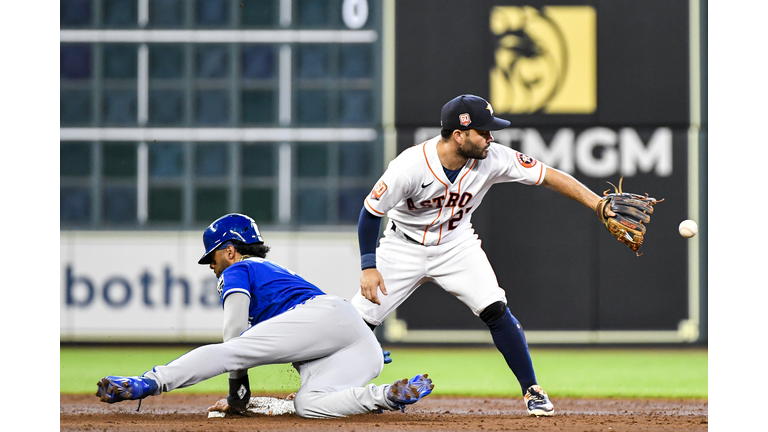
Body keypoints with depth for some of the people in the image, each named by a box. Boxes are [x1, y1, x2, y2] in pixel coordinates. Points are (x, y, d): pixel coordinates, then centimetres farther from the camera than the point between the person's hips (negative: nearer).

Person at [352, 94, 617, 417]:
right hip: (404, 246, -2)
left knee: (495, 311, -17)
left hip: (457, 245, 2)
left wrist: (599, 205, -26)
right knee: (360, 320, -6)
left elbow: (550, 176, -18)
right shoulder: (410, 166, -30)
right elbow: (371, 212, -18)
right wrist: (369, 267, -22)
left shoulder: (493, 159, -22)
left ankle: (532, 390, -5)